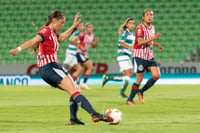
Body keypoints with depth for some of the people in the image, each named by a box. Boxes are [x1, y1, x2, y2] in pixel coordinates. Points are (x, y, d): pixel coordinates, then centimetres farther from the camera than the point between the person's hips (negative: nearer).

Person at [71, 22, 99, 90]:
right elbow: (73, 41, -17)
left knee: (79, 71, 6)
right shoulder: (83, 35, -15)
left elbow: (93, 46, 19)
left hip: (85, 54, 8)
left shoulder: (92, 35, 9)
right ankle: (84, 83, -6)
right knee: (91, 67, -12)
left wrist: (96, 43, -3)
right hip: (80, 53, -8)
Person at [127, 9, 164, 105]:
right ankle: (130, 99, 10)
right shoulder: (140, 28, -13)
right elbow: (140, 42, -25)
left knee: (157, 75, -7)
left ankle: (141, 92, 10)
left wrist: (157, 45, 12)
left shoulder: (152, 28, 12)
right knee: (139, 79, -5)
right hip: (139, 56, -7)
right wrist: (153, 38, -28)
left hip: (149, 56, 7)